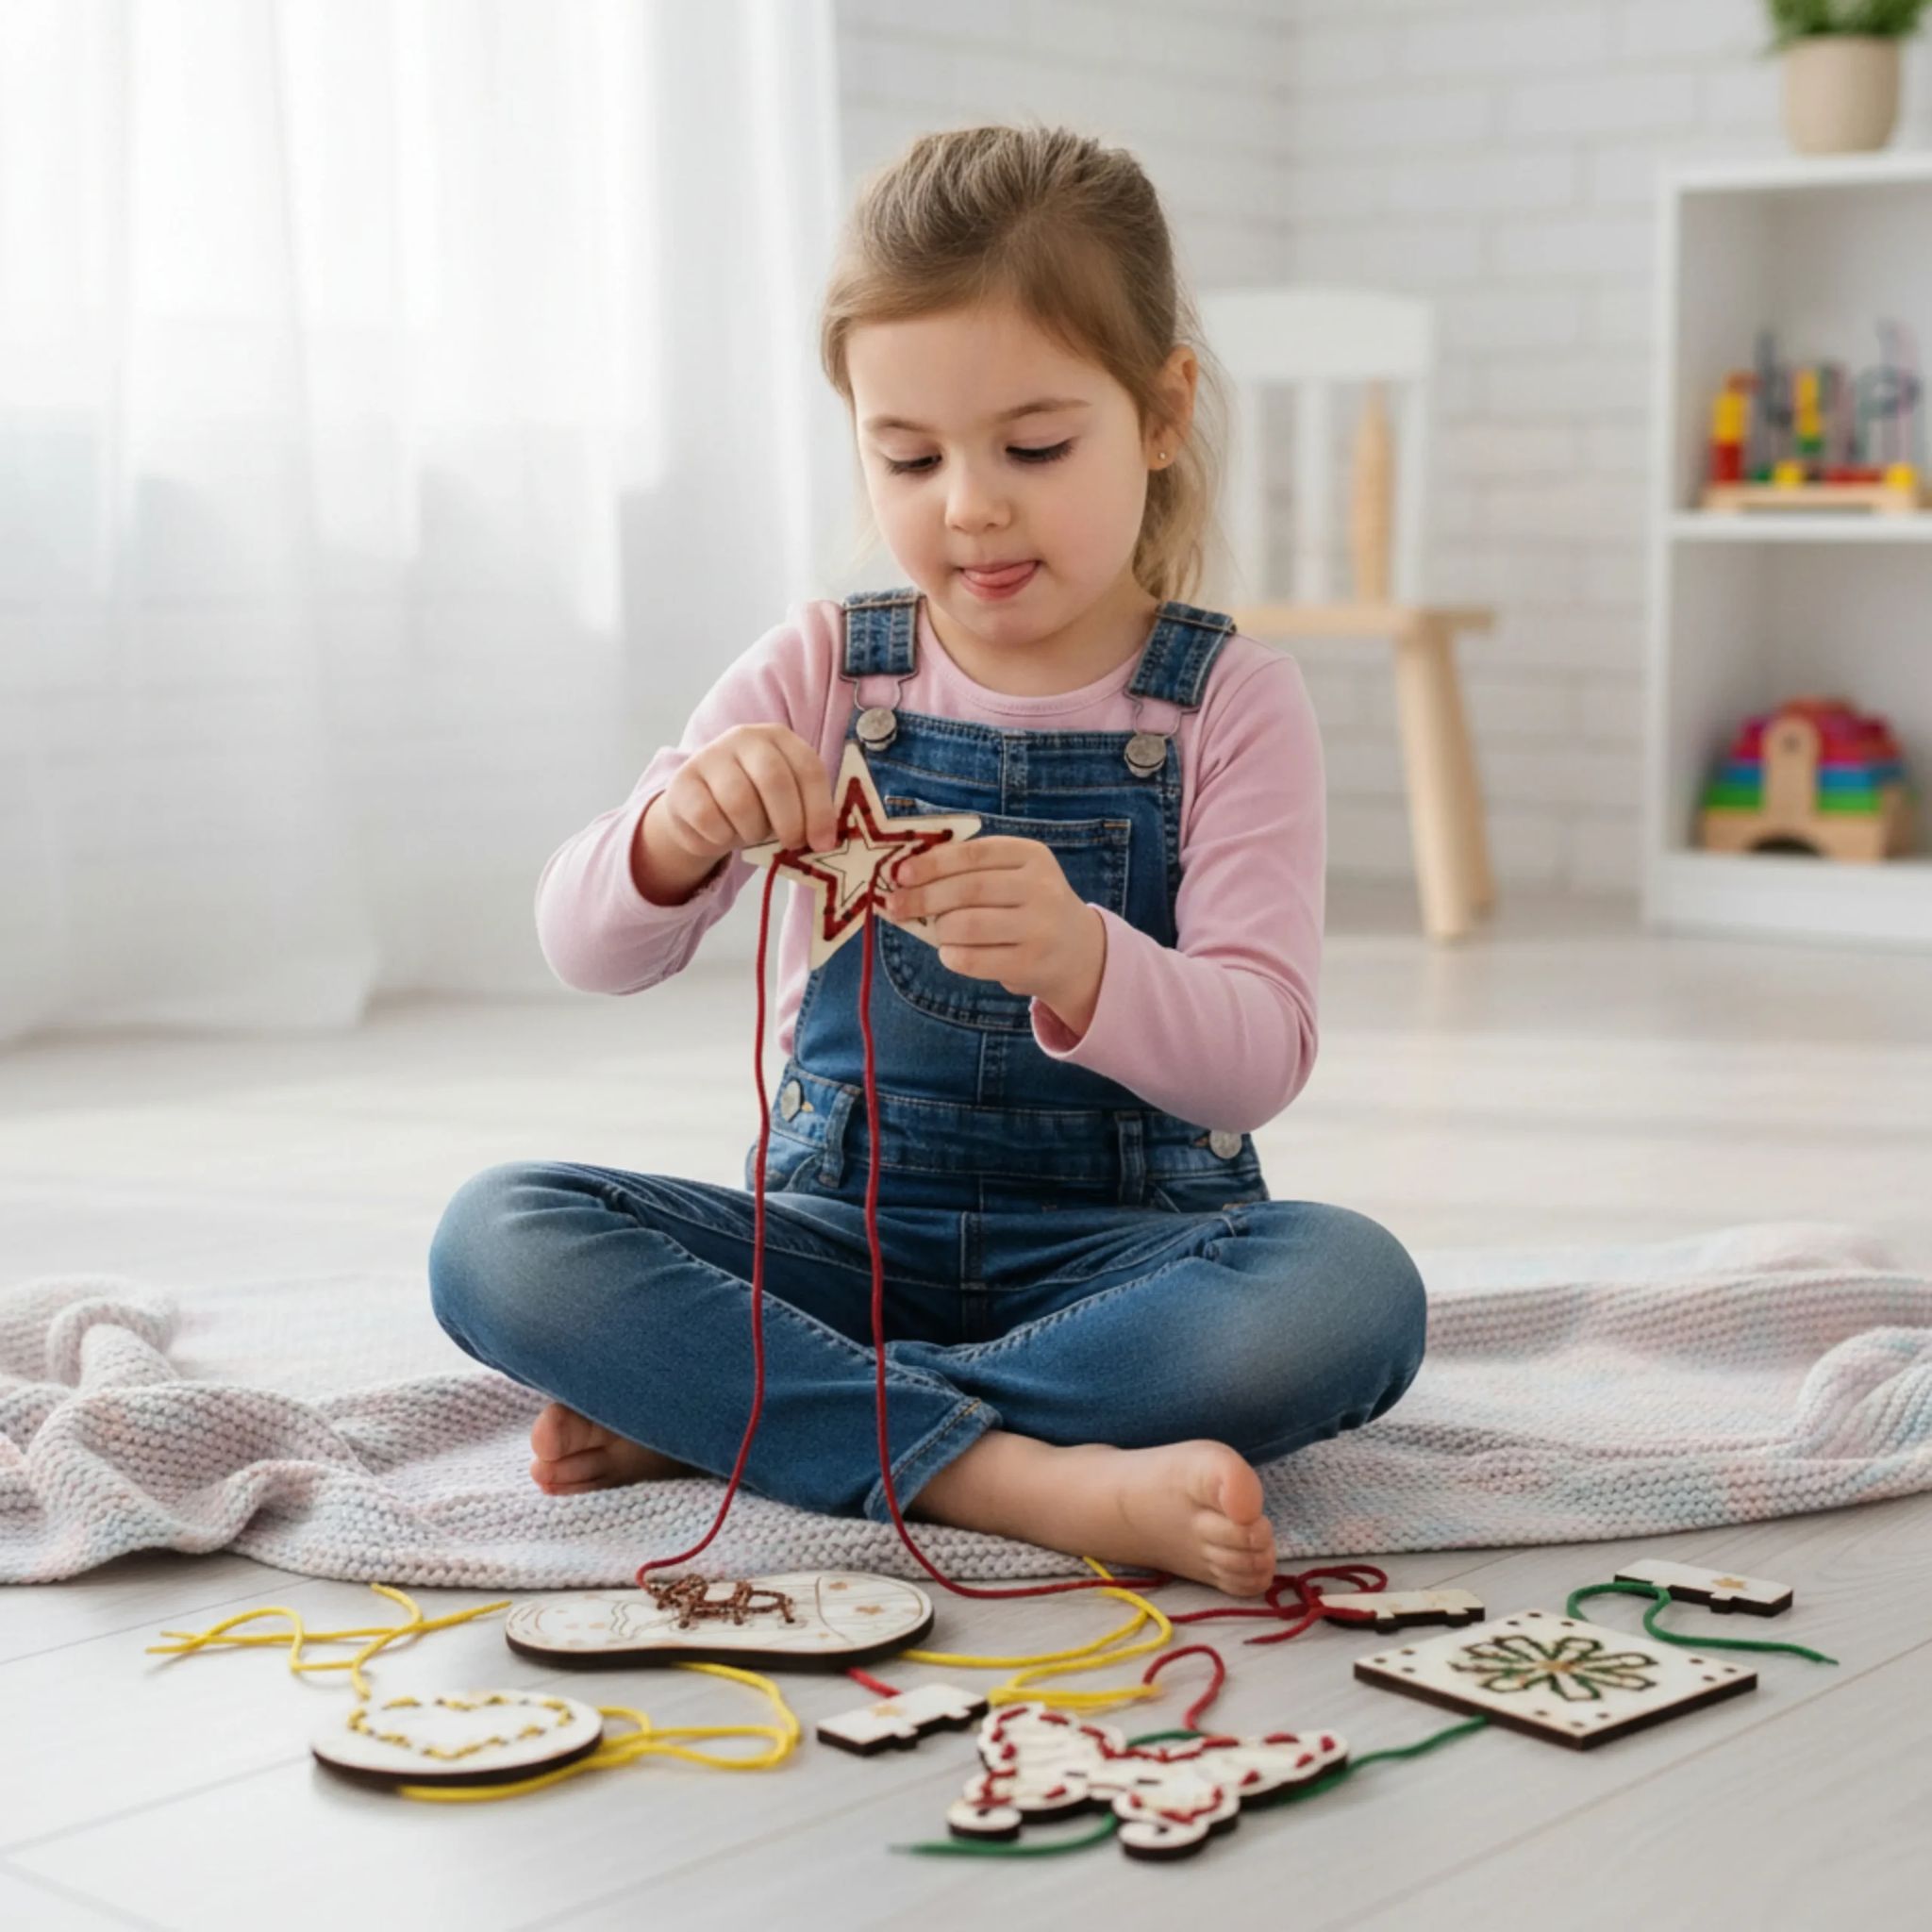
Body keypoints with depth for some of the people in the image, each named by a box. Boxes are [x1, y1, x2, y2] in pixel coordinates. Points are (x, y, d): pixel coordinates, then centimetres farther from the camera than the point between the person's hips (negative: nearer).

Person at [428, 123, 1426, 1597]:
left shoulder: (1233, 701, -3)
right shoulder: (821, 671, 3)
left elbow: (1259, 1060, -14)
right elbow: (589, 954, -5)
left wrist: (1082, 964, -37)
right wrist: (672, 837, -30)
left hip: (1123, 1242, -1)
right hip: (846, 1232, 2)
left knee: (1349, 1293, -33)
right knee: (497, 1239, -22)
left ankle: (715, 1410, -25)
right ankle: (1034, 1479, -32)